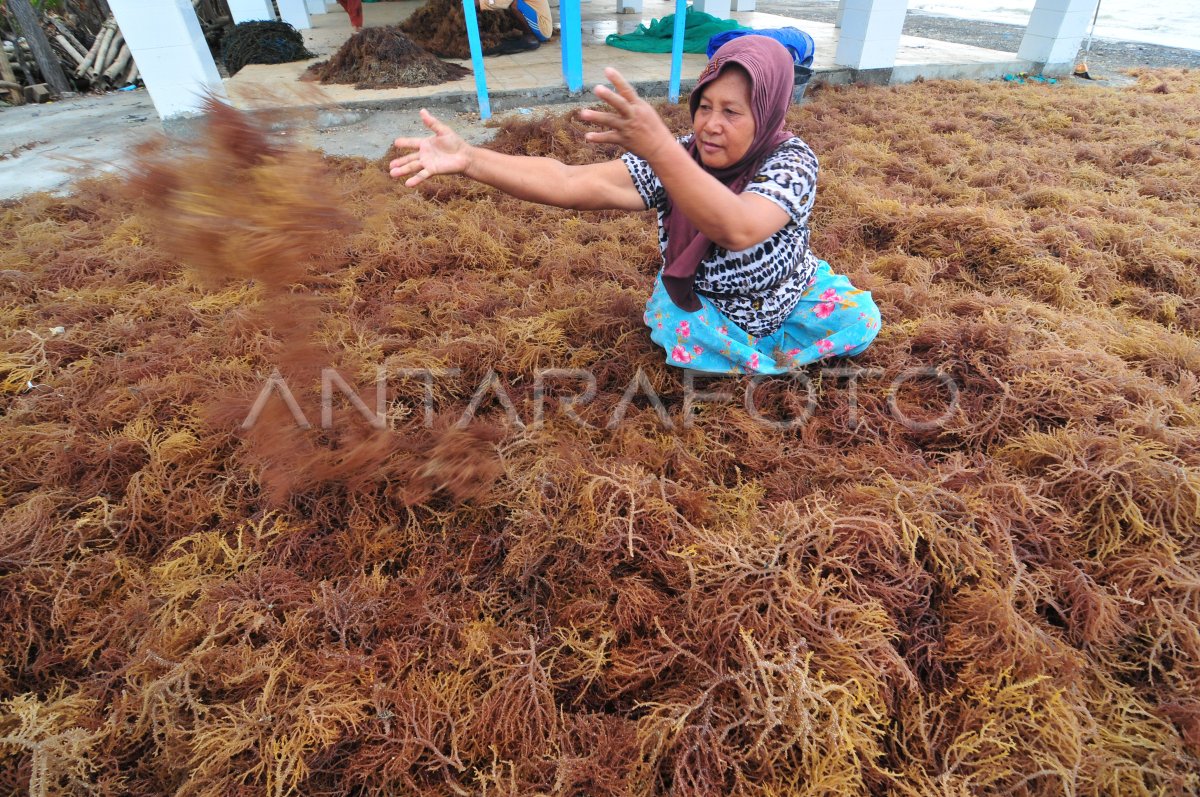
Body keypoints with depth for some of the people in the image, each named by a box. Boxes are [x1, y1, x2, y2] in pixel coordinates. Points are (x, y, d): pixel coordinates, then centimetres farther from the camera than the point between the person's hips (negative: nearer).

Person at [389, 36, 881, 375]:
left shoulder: (792, 160, -27)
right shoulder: (677, 159, -20)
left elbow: (737, 229, -50)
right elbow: (573, 184, -32)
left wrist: (657, 145, -61)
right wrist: (468, 159, -43)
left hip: (784, 303, 0)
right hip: (702, 305, 1)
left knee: (859, 319, -19)